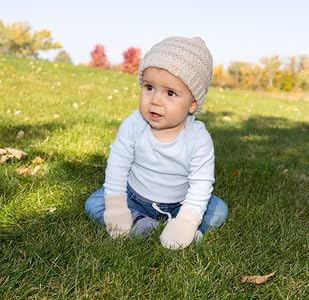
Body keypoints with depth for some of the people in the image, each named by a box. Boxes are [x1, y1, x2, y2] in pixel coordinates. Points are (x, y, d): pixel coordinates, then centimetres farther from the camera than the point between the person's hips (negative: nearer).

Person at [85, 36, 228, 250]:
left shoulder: (199, 139, -26)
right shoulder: (133, 125, -22)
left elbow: (201, 184, -23)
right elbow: (117, 166, -13)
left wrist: (186, 224, -32)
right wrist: (116, 207, -16)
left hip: (178, 203, -1)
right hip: (135, 196, 1)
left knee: (219, 211, -16)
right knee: (93, 204, -14)